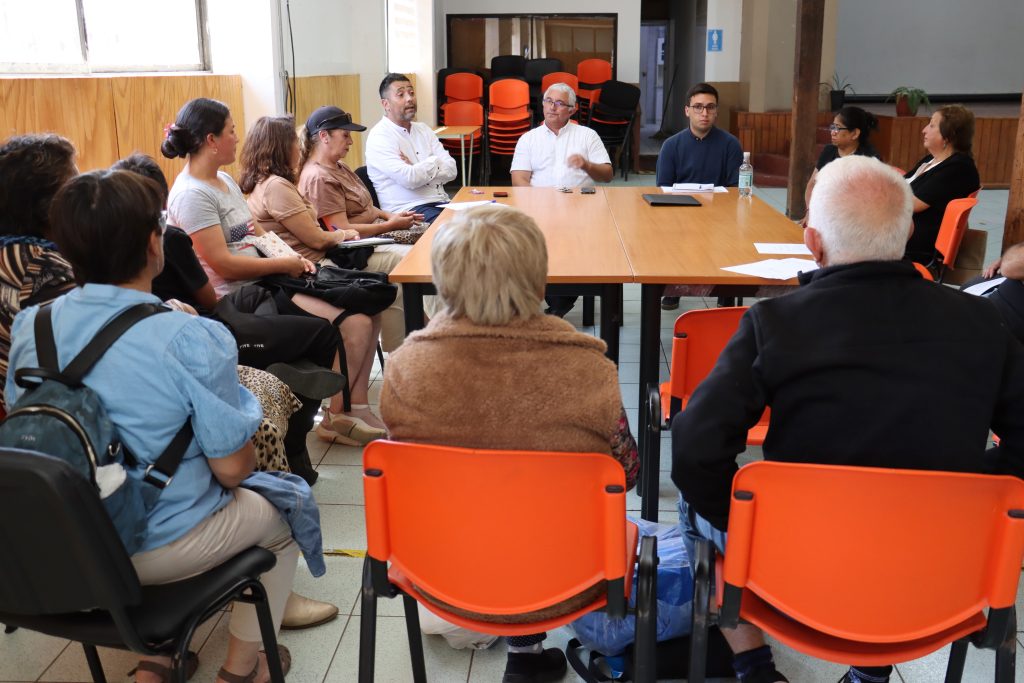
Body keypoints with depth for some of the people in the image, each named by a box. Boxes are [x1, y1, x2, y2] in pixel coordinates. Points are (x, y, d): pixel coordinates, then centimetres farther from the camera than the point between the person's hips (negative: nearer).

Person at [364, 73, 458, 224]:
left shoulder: (423, 129, 17)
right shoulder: (379, 136, -6)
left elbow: (451, 170, 6)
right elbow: (410, 179, -18)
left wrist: (417, 170, -9)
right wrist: (435, 161, -1)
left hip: (441, 203, 7)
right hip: (408, 210, -7)